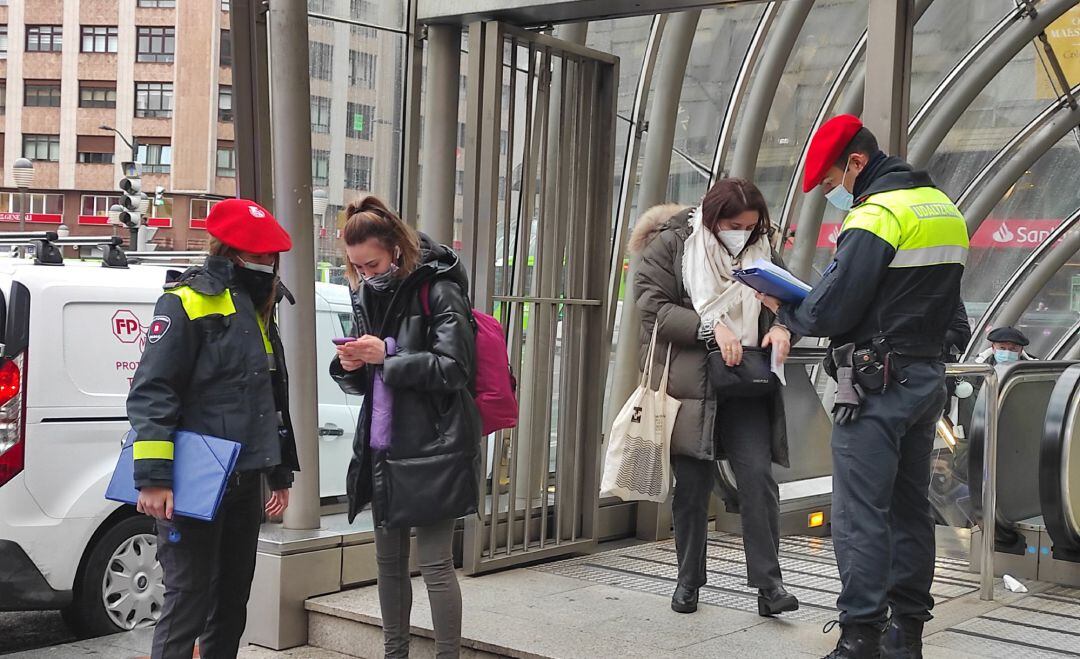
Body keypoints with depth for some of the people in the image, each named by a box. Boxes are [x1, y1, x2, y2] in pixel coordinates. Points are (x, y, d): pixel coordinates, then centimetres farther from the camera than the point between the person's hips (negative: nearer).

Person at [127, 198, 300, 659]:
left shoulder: (259, 308, 16)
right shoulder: (188, 302, -10)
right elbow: (151, 392, -17)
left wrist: (281, 473, 24)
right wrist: (154, 478, -24)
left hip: (245, 481, 8)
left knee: (232, 602, 14)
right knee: (188, 601, -6)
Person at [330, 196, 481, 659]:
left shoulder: (437, 291, -10)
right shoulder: (368, 295, 12)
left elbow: (455, 368, -16)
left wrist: (386, 355, -21)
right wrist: (349, 366, -5)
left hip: (432, 448, -7)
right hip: (382, 447, 7)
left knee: (435, 562, -4)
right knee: (388, 559, 14)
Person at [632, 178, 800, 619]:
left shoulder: (759, 249, 11)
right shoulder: (671, 244, -2)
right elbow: (653, 307, -9)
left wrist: (779, 327, -7)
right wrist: (711, 326, -20)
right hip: (690, 382, -2)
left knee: (758, 475, -10)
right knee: (692, 485, 5)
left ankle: (768, 583, -5)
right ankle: (689, 580, 20)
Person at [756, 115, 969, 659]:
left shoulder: (875, 216, -15)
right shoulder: (943, 208, 14)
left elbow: (830, 312, -18)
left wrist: (783, 309, -1)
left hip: (877, 384, -9)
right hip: (928, 377, 9)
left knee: (860, 513, -5)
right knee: (909, 506, 14)